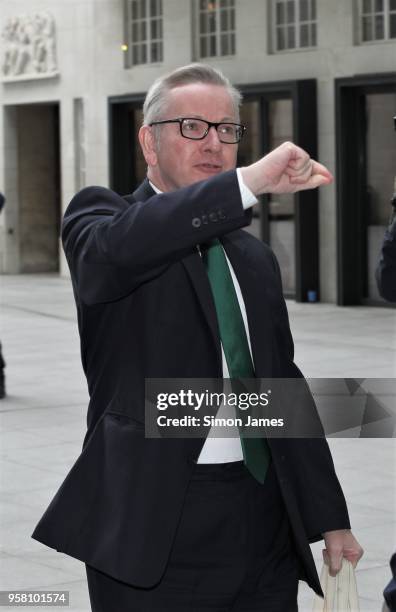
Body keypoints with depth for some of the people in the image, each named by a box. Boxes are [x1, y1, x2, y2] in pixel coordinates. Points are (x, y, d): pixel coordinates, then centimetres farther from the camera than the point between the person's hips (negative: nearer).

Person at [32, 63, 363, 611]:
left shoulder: (255, 259, 17)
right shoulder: (98, 214, -1)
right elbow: (114, 250, -26)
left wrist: (330, 520, 15)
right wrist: (249, 182, -33)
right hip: (154, 527, -5)